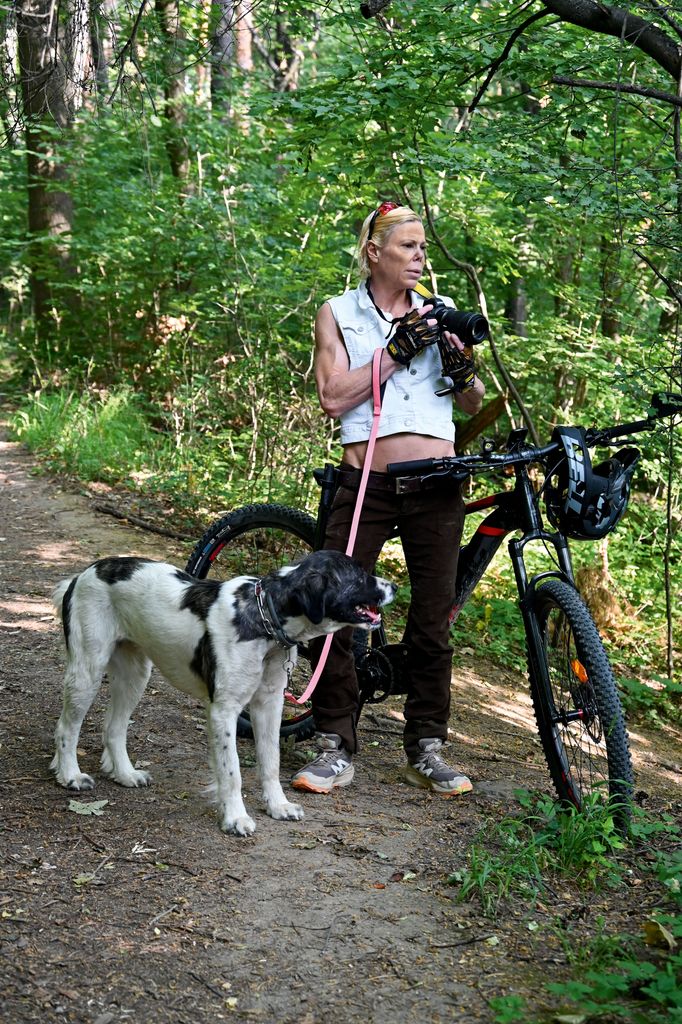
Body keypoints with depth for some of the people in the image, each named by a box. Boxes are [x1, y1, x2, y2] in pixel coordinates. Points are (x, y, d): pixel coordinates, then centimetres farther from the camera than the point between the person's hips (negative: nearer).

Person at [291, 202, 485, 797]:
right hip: (366, 481, -2)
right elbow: (334, 398, -6)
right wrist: (396, 351, -12)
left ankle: (426, 749, 18)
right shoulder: (339, 314, 7)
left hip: (436, 483, 2)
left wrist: (463, 363, -5)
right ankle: (336, 748, 8)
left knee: (432, 622, 5)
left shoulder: (437, 313, 13)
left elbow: (474, 406, 15)